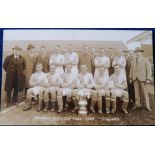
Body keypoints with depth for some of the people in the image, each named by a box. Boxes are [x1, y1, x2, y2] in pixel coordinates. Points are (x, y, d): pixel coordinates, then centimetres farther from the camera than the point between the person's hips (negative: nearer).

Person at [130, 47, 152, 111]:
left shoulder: (146, 60, -2)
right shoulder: (133, 61, 11)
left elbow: (149, 70, -6)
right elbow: (131, 70, 12)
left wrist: (148, 79, -13)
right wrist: (131, 78, 6)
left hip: (142, 78, -4)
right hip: (135, 79, 4)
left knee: (144, 92, -2)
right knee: (137, 91, 5)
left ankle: (147, 106, 2)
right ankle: (137, 104, 12)